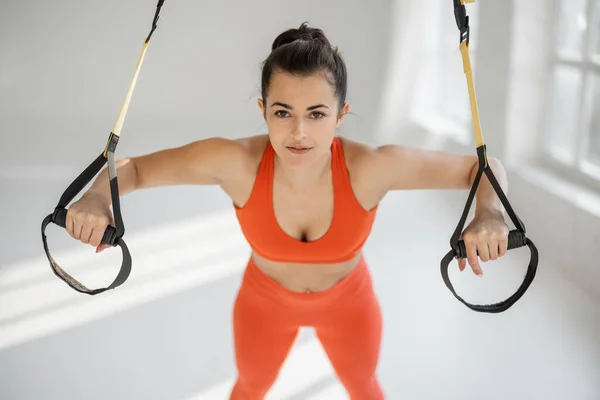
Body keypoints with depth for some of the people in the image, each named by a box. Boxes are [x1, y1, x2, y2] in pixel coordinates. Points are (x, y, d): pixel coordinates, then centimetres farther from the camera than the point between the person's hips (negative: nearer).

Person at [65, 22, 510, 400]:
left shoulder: (370, 167, -37)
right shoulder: (236, 162, -36)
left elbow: (485, 167, -27)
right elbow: (132, 167, -23)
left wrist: (489, 214, -49)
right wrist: (98, 197, -46)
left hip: (348, 301, 0)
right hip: (265, 300, 1)